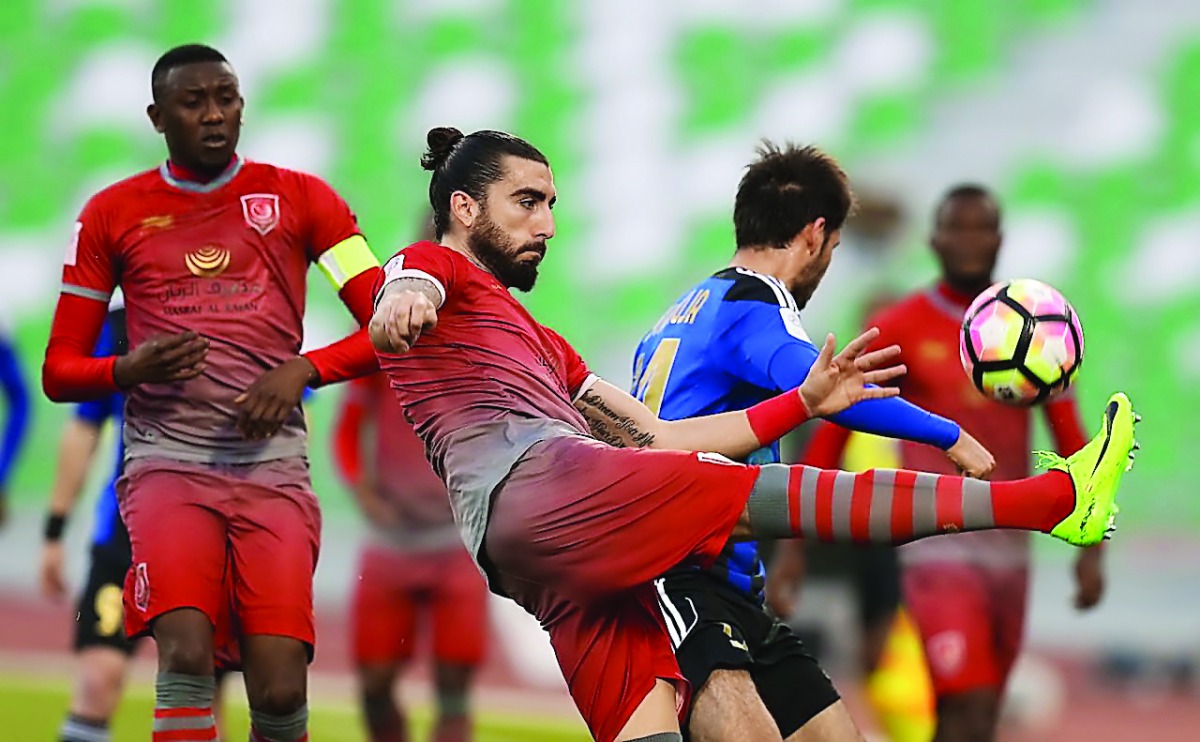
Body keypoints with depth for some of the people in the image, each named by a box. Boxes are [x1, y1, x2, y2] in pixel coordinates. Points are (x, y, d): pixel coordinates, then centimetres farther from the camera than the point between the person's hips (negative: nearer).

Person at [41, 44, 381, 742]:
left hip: (273, 467, 0)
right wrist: (131, 369, -8)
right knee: (186, 653, -26)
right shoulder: (114, 213, 11)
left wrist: (303, 369, -11)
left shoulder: (300, 198, 10)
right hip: (167, 461, 0)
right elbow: (60, 369, 13)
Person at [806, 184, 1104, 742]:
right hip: (937, 546, -5)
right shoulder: (897, 330, -1)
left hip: (1008, 547, 5)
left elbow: (1072, 443, 11)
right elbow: (830, 435, 0)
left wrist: (1091, 545, 1)